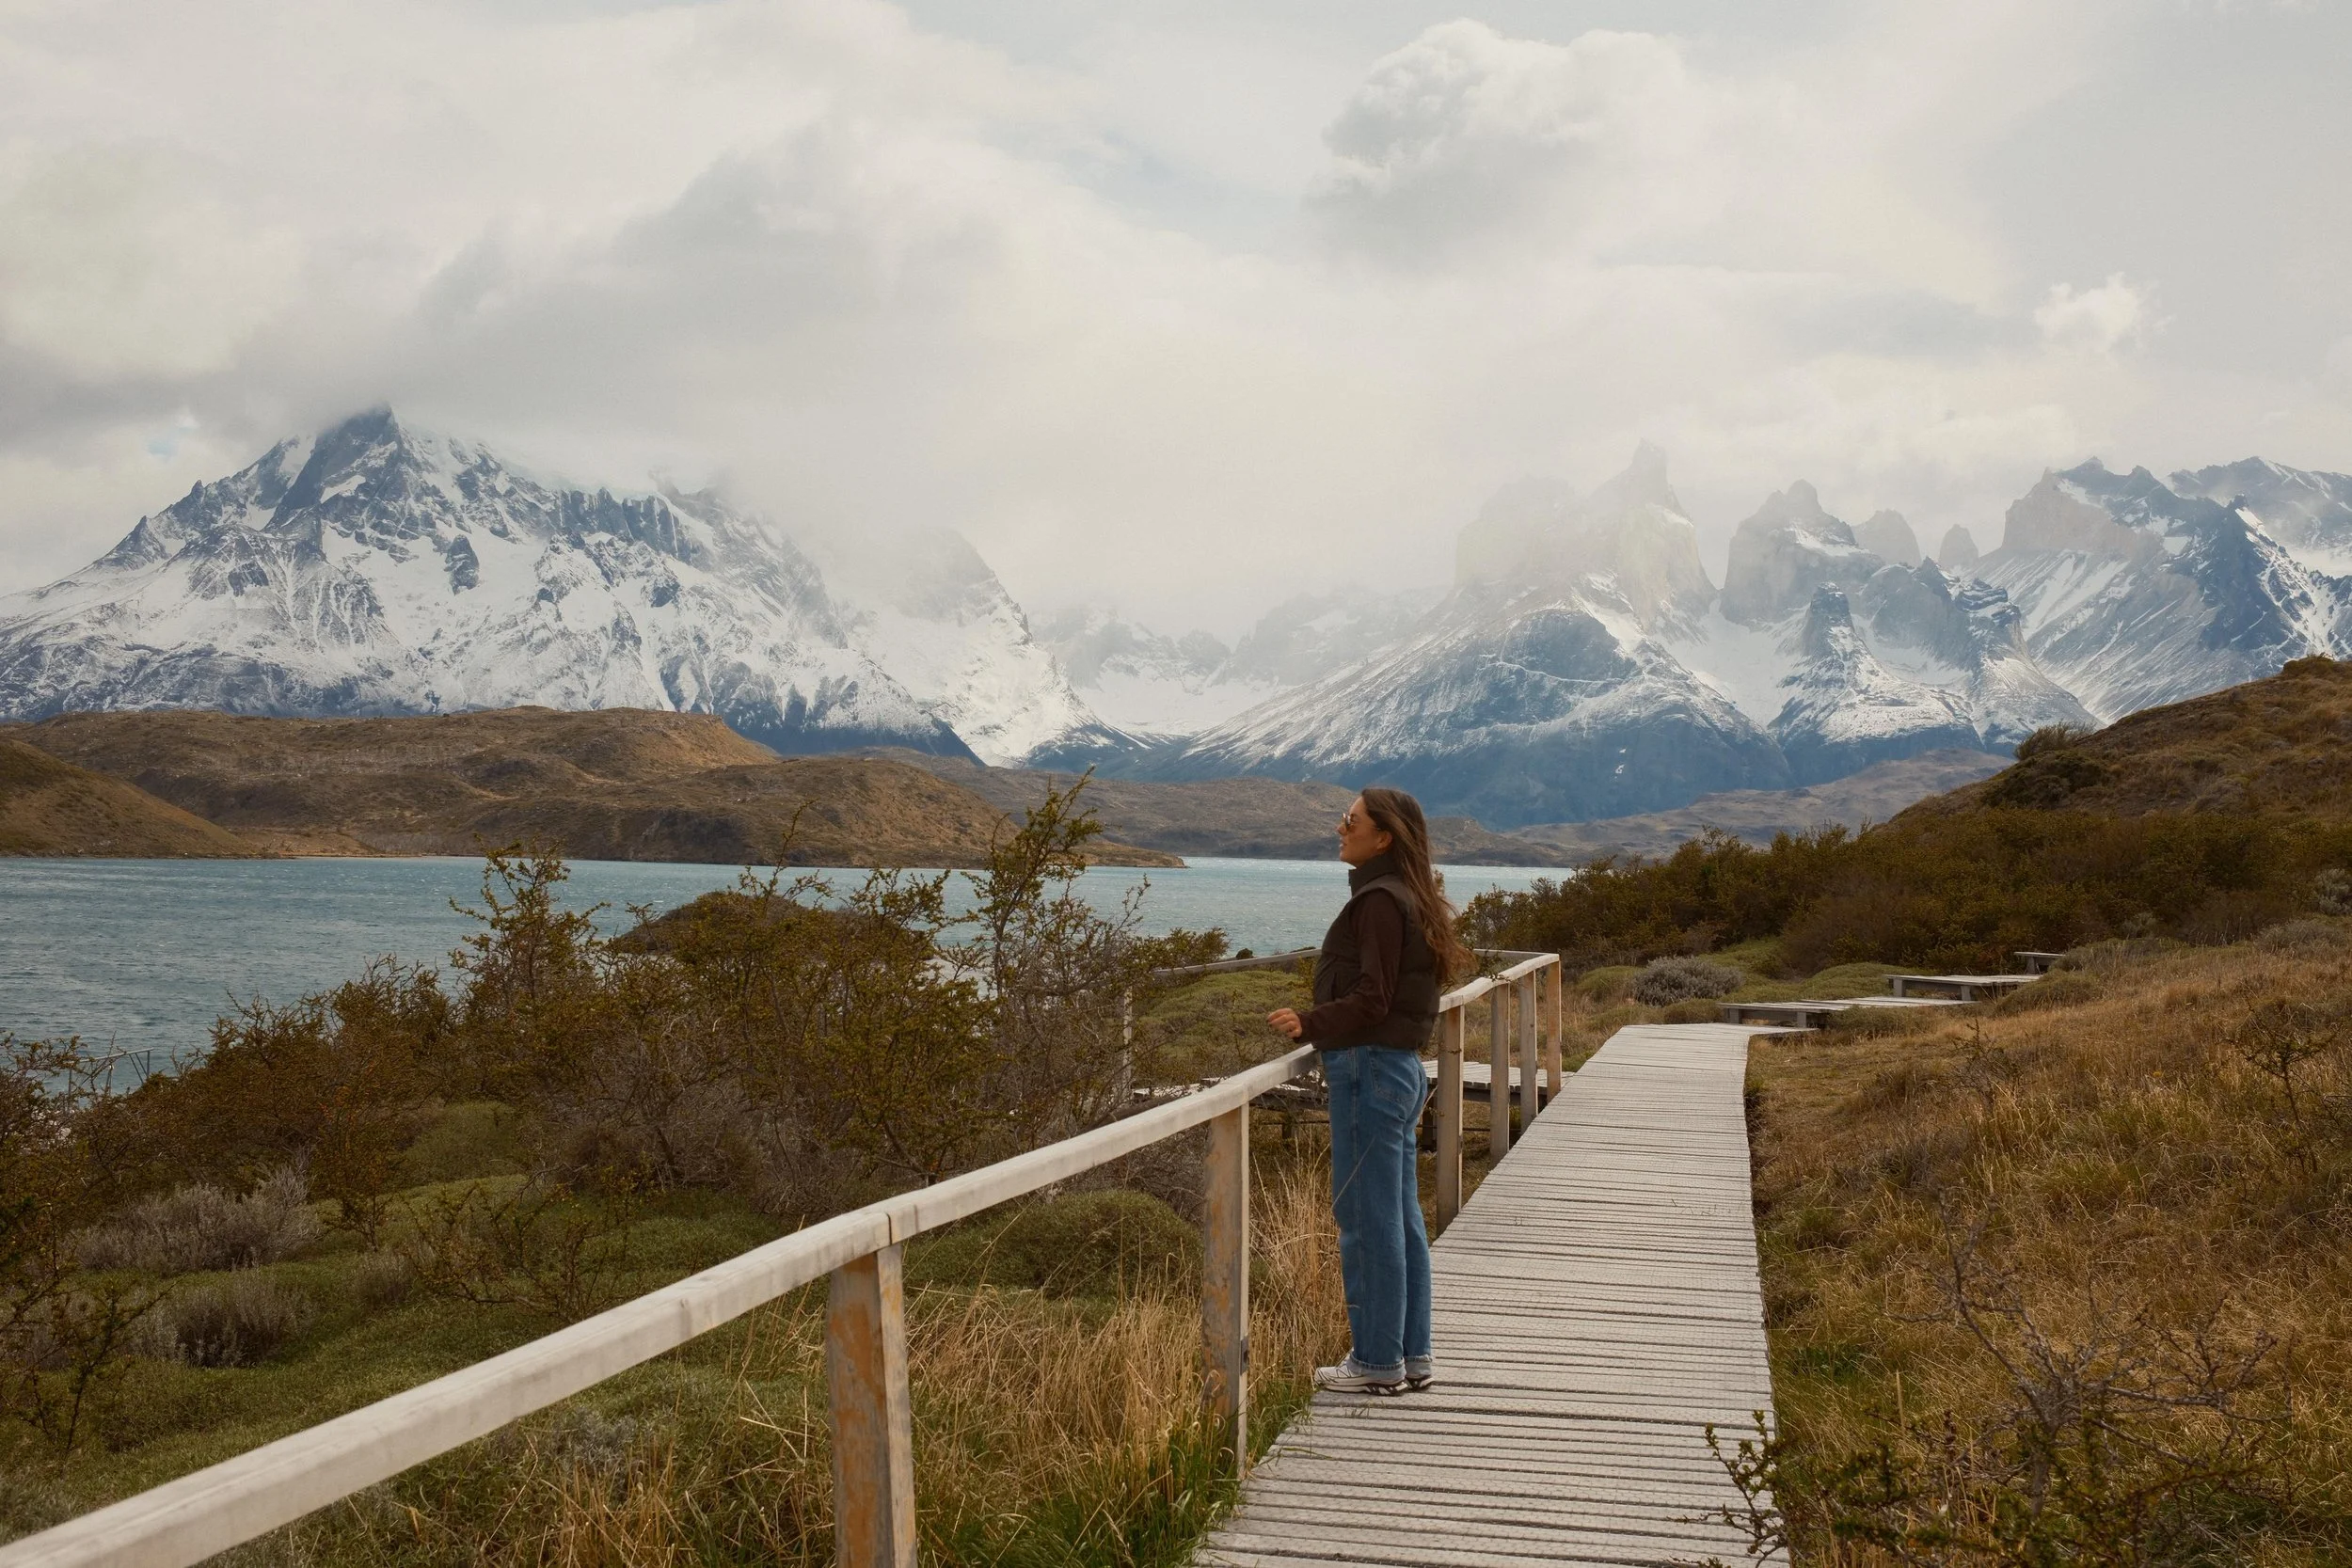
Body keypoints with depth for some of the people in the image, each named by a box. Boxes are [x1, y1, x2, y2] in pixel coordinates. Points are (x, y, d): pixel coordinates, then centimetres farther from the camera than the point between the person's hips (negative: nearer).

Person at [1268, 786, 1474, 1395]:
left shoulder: (1379, 901, -15)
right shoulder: (1408, 898, 15)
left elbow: (1370, 1001, -20)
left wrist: (1311, 1024, -29)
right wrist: (1320, 1025, 17)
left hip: (1369, 1070, -10)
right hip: (1402, 1067, 10)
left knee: (1368, 1219, -2)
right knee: (1401, 1218, 14)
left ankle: (1378, 1362, 6)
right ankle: (1412, 1356, 21)